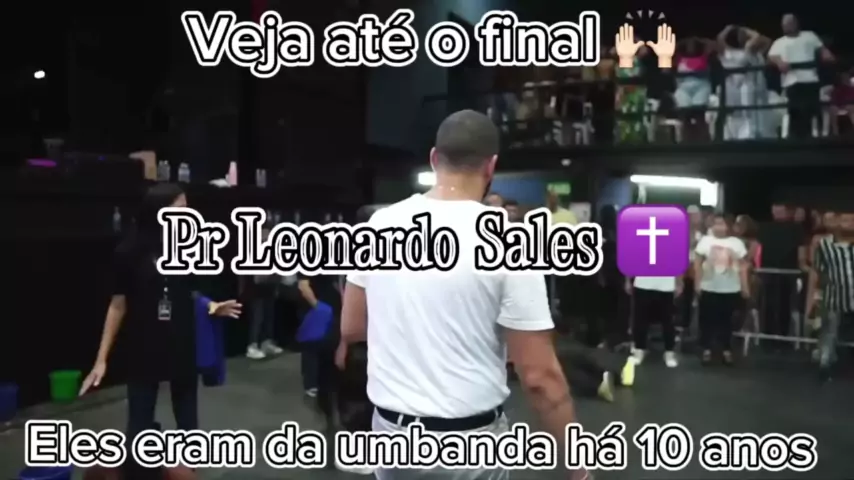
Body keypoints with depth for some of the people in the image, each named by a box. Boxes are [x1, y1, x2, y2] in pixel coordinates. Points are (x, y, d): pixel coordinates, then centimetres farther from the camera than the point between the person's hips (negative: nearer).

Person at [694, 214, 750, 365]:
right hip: (708, 288, 0)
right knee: (707, 320, 3)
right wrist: (697, 284, -6)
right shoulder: (705, 241, 2)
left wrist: (745, 287, 2)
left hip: (730, 289, 1)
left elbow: (742, 266, 5)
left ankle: (726, 350, 15)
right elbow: (697, 264, 0)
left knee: (726, 320, 7)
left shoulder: (737, 243, 4)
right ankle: (706, 350, 11)